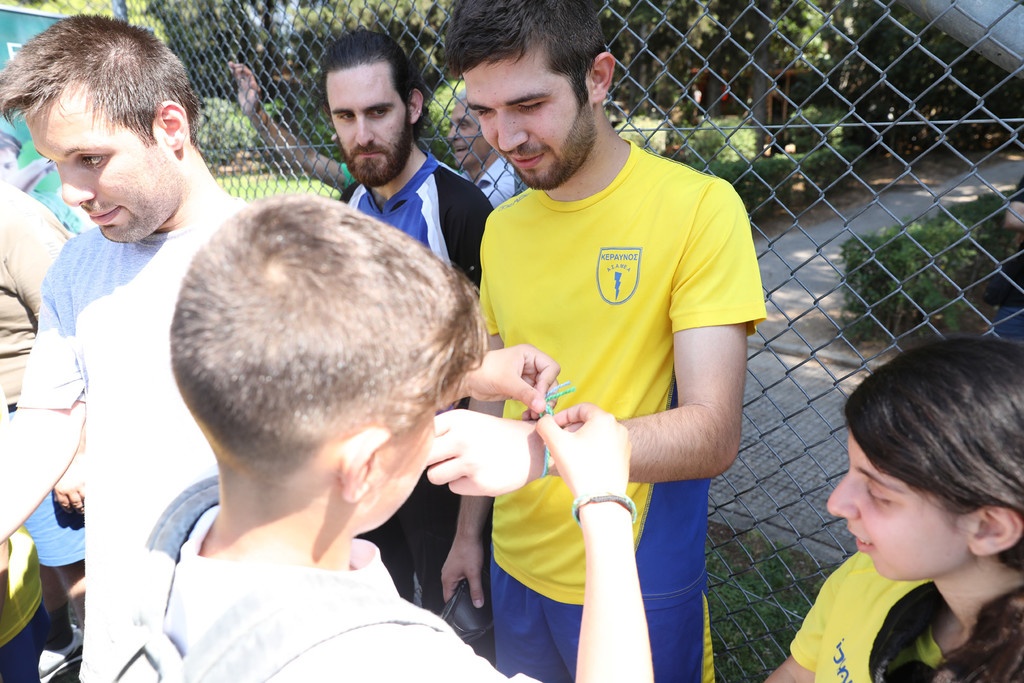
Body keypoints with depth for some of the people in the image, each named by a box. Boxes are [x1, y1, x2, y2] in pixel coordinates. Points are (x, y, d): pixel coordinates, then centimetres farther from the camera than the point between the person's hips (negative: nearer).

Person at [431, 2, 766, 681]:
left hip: (638, 582, -4)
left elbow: (714, 434, -23)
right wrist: (469, 530, 10)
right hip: (515, 565, 5)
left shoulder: (699, 207, -17)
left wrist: (540, 449, -36)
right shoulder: (501, 227, 1)